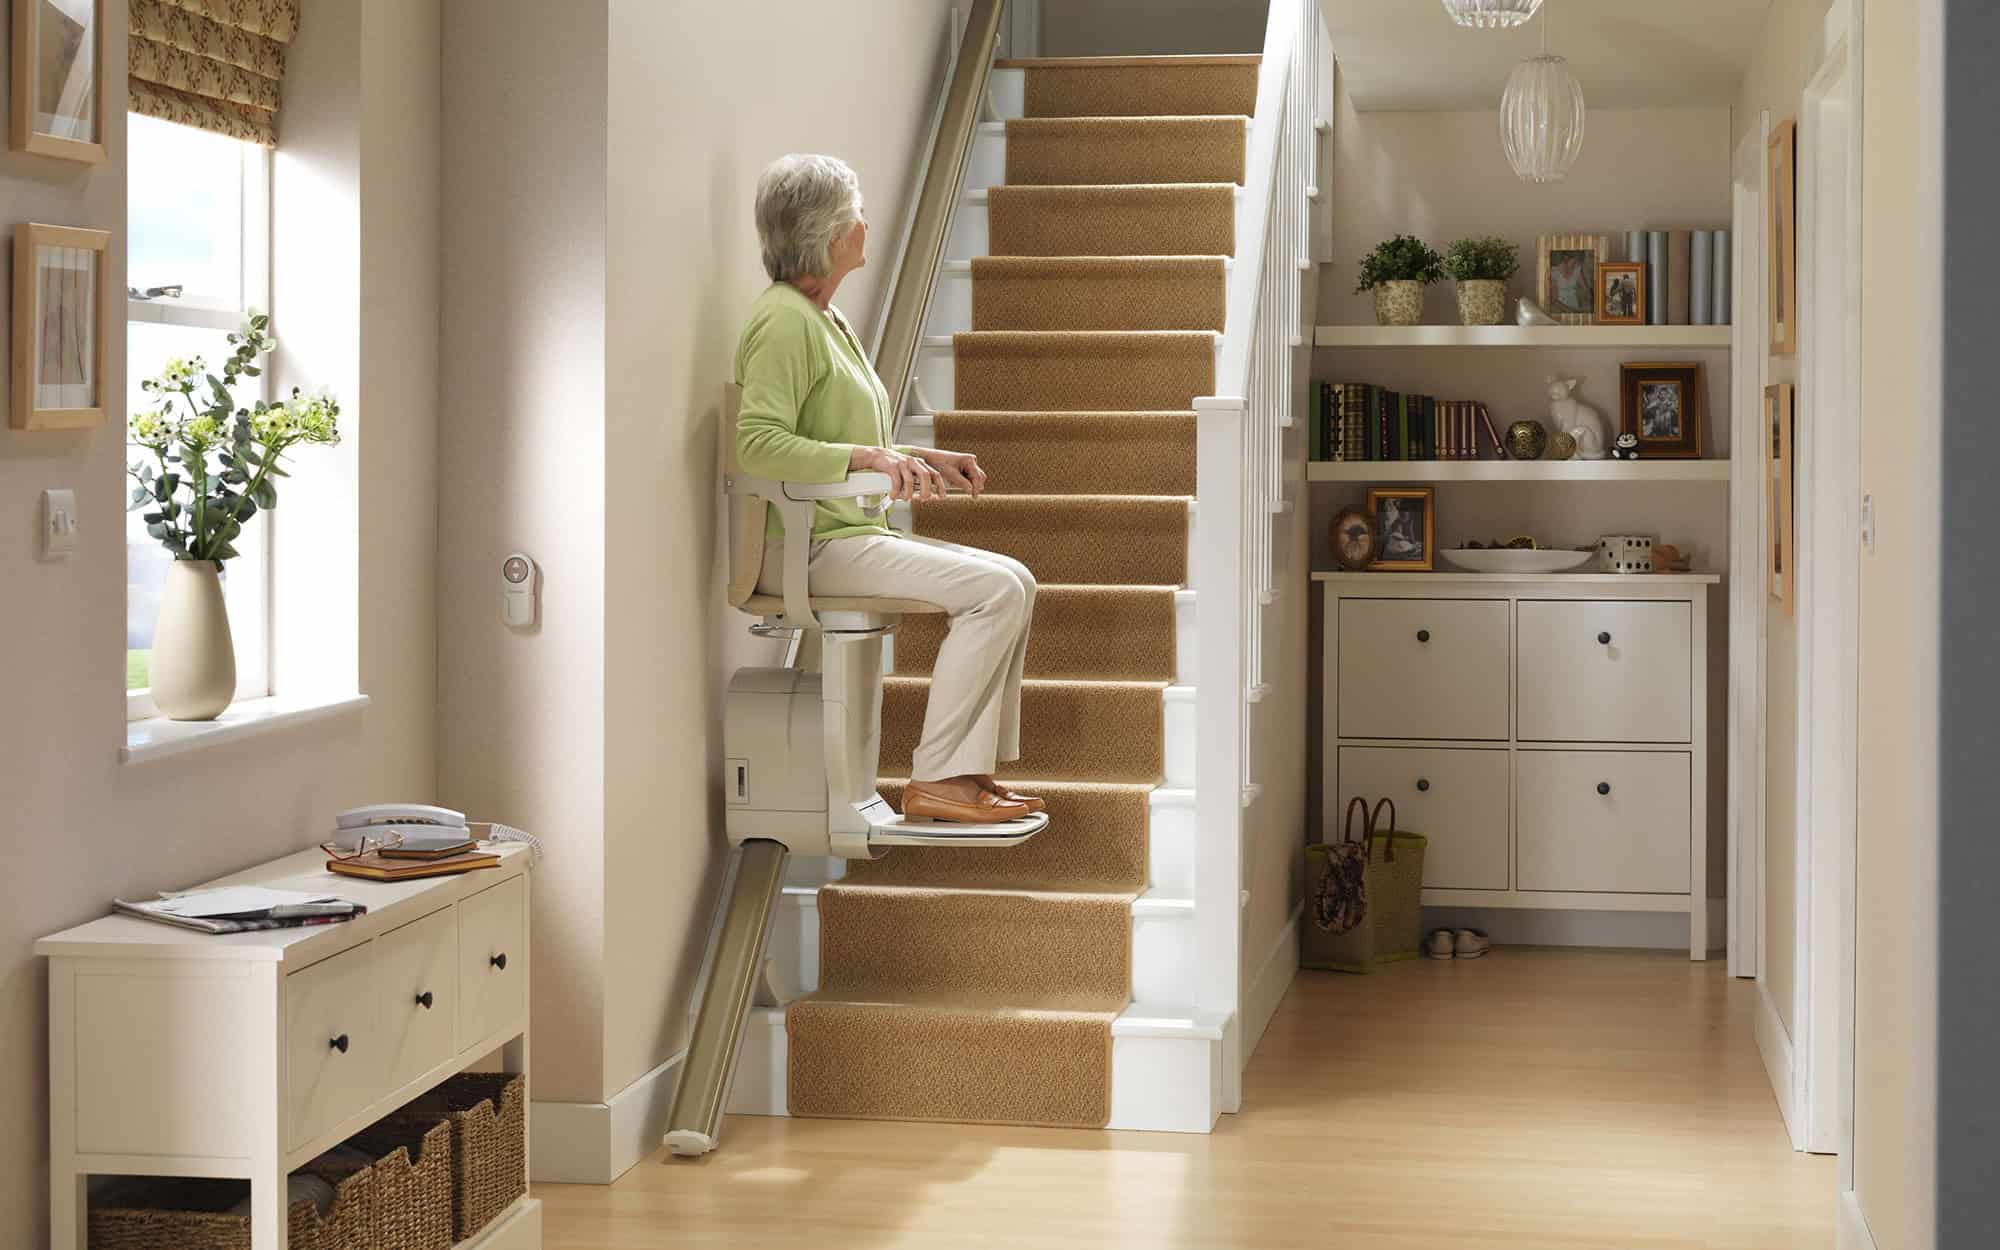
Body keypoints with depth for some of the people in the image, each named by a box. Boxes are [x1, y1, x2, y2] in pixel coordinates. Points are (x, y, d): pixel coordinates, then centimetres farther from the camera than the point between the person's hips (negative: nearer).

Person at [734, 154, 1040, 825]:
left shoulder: (826, 318, 20)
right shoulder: (784, 318, -13)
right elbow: (758, 442, -24)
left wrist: (923, 458, 16)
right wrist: (869, 457, -29)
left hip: (852, 530, 10)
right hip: (806, 544, -10)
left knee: (1013, 581, 1)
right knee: (995, 589, -19)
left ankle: (969, 770, -2)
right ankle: (935, 778, -17)